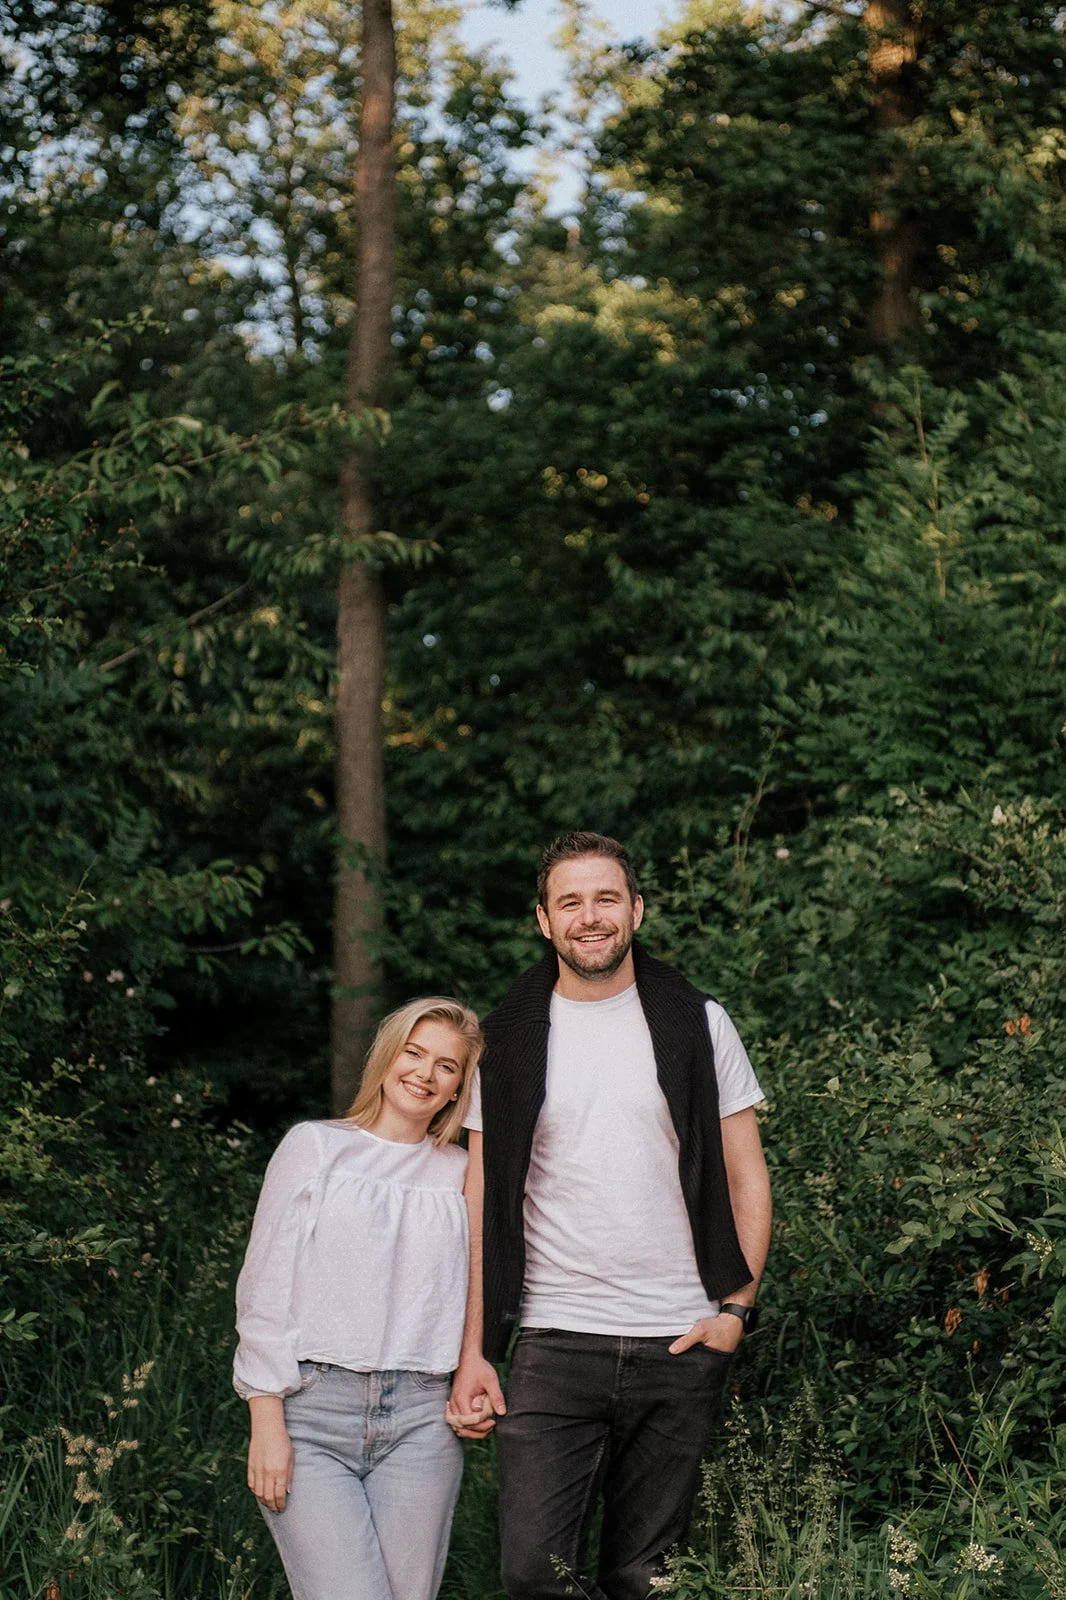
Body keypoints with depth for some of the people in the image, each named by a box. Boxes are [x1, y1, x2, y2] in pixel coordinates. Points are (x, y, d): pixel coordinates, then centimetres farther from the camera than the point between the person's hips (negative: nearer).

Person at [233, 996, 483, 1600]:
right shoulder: (315, 1147, 5)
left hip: (420, 1420, 3)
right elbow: (265, 1289, 2)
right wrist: (267, 1423, -5)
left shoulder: (461, 1174, 13)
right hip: (313, 1412, -3)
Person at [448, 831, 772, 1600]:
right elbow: (483, 1206, 6)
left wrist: (736, 1308, -4)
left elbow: (747, 1180, 8)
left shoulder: (697, 1024, 5)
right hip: (555, 1343, 0)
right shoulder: (511, 1041, 5)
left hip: (680, 1344, 0)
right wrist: (472, 1352, 0)